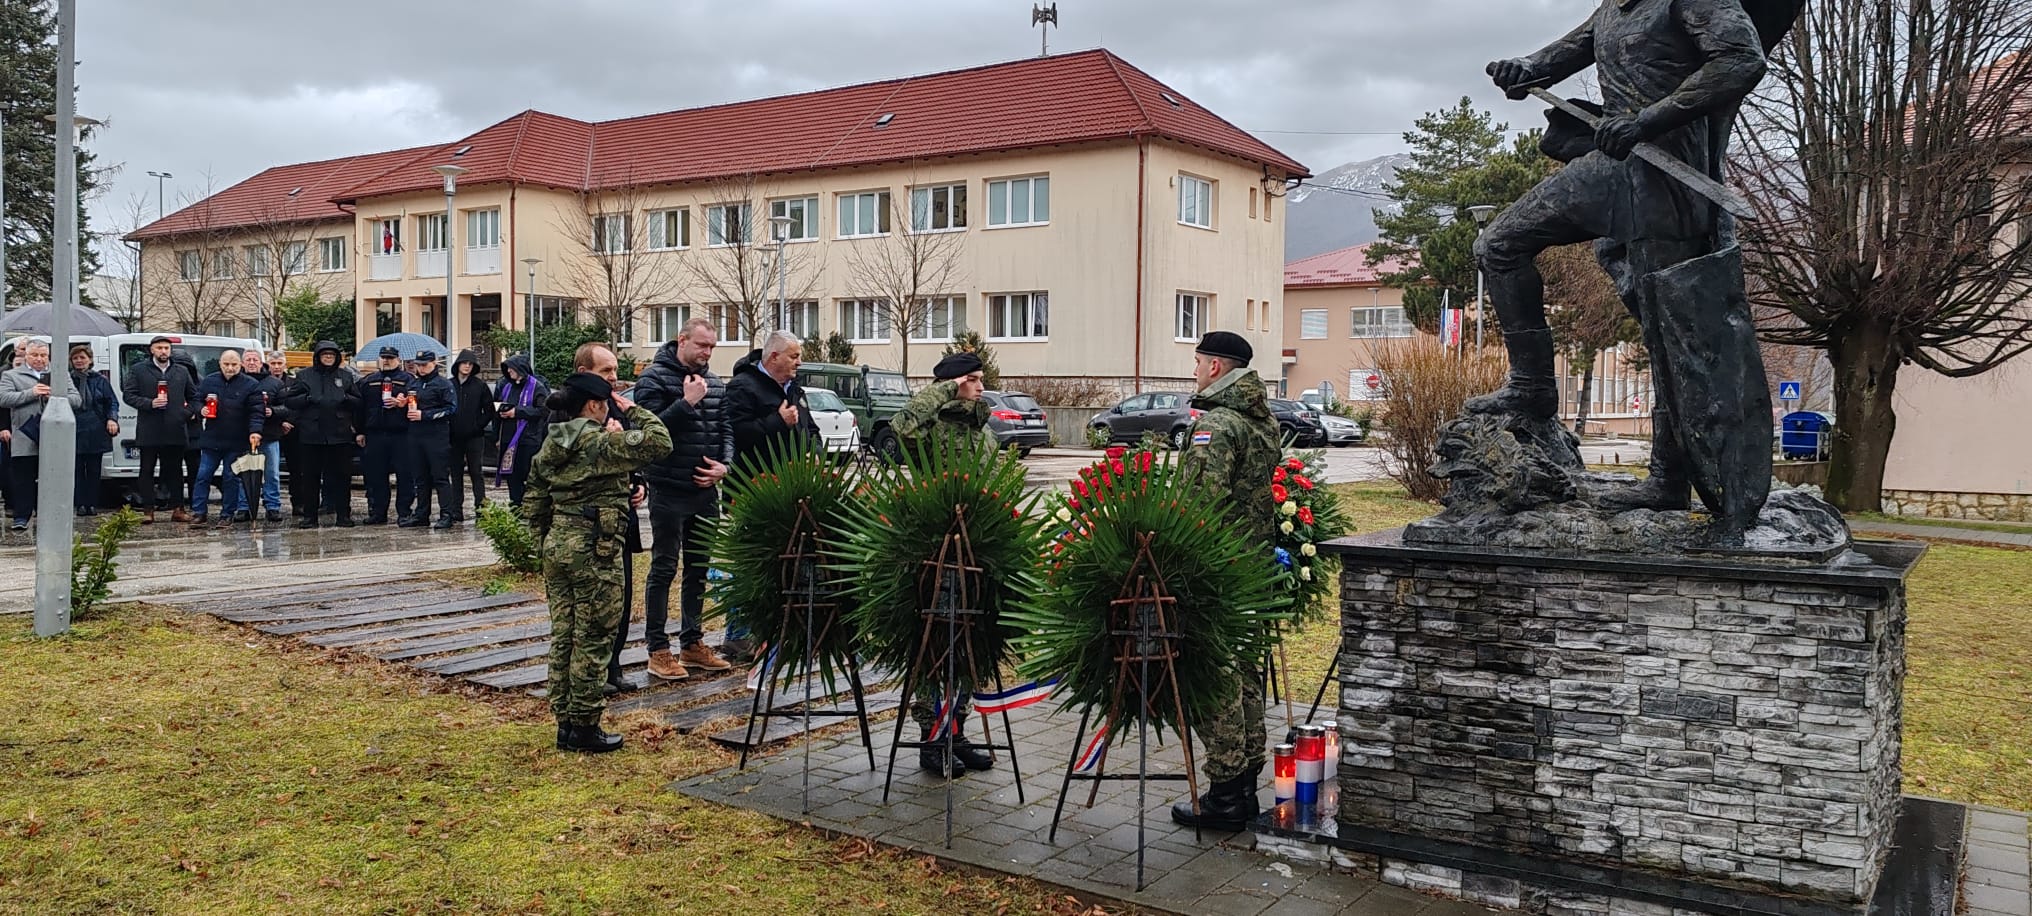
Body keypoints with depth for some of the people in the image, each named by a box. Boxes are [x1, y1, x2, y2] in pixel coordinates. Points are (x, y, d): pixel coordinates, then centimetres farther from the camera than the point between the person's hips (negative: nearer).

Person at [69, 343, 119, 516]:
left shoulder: (100, 381, 8)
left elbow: (112, 402, 8)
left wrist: (112, 419, -9)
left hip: (95, 433, 0)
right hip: (74, 432, 0)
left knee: (94, 470, 4)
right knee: (77, 469, 0)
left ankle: (92, 504, 9)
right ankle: (81, 504, 3)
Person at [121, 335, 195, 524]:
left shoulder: (181, 372, 15)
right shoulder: (138, 370, 6)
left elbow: (194, 396, 22)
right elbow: (128, 395, 1)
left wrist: (187, 412, 7)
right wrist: (150, 404, -13)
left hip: (175, 430, 2)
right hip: (149, 432, -2)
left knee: (175, 471, 6)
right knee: (147, 471, 1)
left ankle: (178, 509, 9)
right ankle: (148, 510, 4)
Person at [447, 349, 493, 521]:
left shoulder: (480, 385, 1)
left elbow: (489, 411, 3)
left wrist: (478, 426, -4)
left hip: (474, 436, -2)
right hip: (454, 437, 3)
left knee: (476, 473, -2)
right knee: (456, 474, 6)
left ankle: (481, 507, 0)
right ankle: (456, 511, 9)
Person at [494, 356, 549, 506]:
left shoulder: (536, 386, -7)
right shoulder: (507, 386, 15)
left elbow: (544, 410, -16)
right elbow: (497, 406, 26)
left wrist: (518, 412, -18)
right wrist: (500, 412, 1)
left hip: (528, 439, -7)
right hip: (508, 439, 7)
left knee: (527, 475, -6)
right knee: (512, 476, 11)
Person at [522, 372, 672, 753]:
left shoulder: (551, 445, 10)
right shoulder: (601, 443, -13)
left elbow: (532, 505, 13)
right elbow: (660, 442, -19)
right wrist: (634, 411, -6)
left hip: (557, 545, 8)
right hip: (594, 550, -8)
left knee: (563, 635, 12)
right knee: (593, 638, 1)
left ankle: (565, 722, 20)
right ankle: (584, 727, 6)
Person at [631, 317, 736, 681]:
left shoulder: (714, 383, 11)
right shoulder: (654, 378, -8)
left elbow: (725, 429, 13)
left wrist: (724, 464, -4)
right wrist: (687, 402, -22)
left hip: (705, 491, 7)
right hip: (669, 491, -7)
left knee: (698, 570, 14)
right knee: (664, 569, -1)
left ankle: (692, 643, 25)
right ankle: (658, 650, 6)